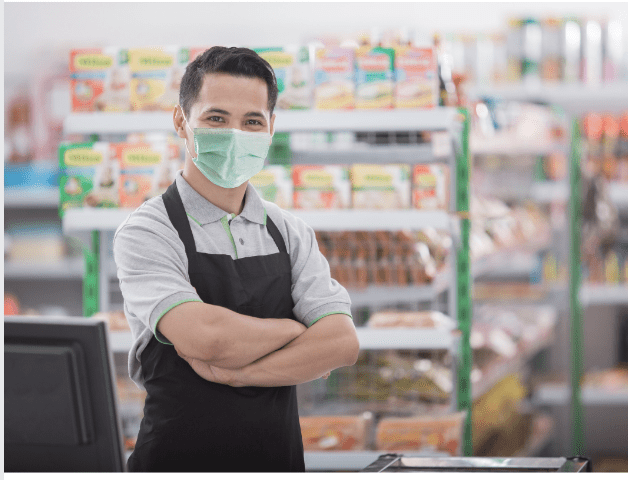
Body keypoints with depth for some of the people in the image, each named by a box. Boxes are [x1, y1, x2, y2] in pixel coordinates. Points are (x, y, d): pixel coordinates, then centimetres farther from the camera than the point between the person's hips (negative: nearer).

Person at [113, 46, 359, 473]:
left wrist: (229, 373, -18)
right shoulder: (147, 233, -9)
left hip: (280, 460, 4)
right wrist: (296, 330, -8)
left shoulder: (291, 233, 5)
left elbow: (342, 343, -7)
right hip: (178, 461, -4)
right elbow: (207, 338, -24)